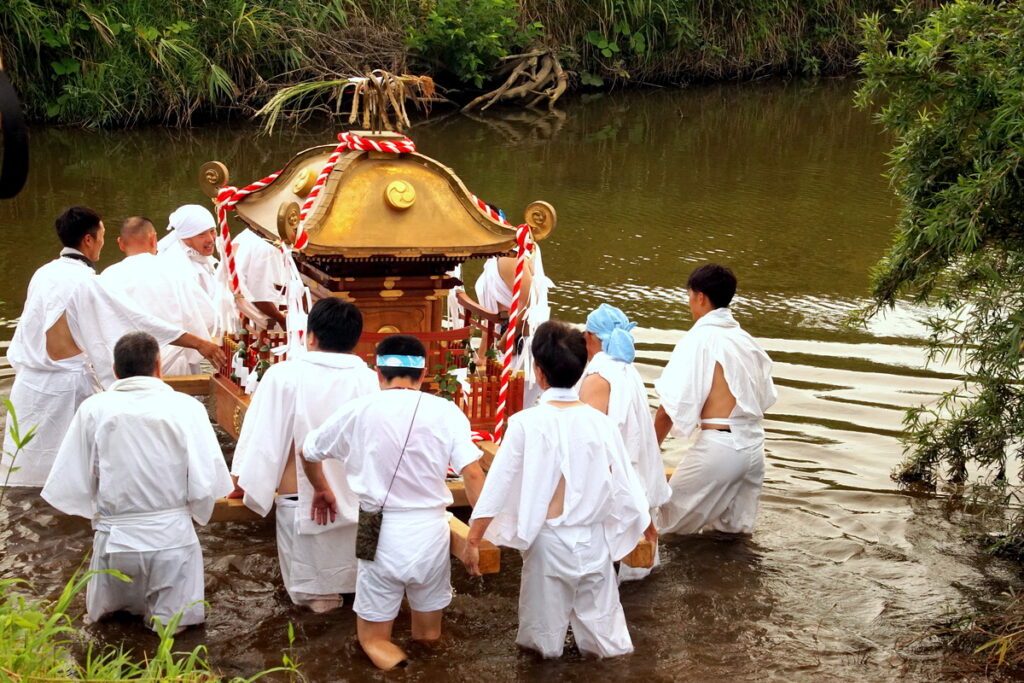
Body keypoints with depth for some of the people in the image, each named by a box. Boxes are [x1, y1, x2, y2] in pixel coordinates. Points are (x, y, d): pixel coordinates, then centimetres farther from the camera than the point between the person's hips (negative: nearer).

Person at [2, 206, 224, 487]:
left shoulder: (43, 274, 4)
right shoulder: (87, 284, -16)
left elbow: (28, 331, 13)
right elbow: (141, 323, -15)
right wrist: (199, 343, -11)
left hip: (29, 380, 7)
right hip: (66, 387, -7)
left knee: (27, 466, 13)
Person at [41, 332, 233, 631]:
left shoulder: (94, 409, -6)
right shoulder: (186, 408, -8)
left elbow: (68, 487, -3)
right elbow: (206, 485, -9)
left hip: (114, 537, 1)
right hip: (172, 536, -1)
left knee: (103, 612, 29)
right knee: (176, 618, 21)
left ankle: (125, 606, 10)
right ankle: (164, 611, 2)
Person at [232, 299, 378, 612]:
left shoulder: (284, 377, -12)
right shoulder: (370, 381, -8)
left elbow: (260, 435, -5)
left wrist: (241, 483, 9)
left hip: (302, 501, -1)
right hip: (359, 502, 1)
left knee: (312, 590, 17)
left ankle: (319, 594, 0)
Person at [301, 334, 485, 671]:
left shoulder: (358, 410, -3)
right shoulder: (445, 411, -6)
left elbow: (307, 453, 11)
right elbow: (473, 473, -15)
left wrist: (321, 489, 30)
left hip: (380, 531, -1)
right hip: (430, 530, 1)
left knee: (373, 638, 11)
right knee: (429, 637, 23)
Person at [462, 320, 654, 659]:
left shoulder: (527, 423, -16)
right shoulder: (600, 422, -6)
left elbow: (498, 485, -14)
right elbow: (624, 481, 3)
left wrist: (473, 540, -7)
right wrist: (646, 524, 20)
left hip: (549, 540, -2)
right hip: (594, 539, 2)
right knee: (599, 611, 19)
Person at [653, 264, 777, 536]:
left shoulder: (699, 339, -11)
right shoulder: (745, 340, 10)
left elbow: (670, 406, -13)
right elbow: (766, 397, 13)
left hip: (718, 446, -7)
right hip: (754, 444, 7)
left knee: (672, 528, 8)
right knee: (734, 533, 19)